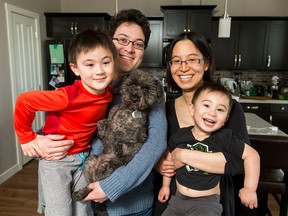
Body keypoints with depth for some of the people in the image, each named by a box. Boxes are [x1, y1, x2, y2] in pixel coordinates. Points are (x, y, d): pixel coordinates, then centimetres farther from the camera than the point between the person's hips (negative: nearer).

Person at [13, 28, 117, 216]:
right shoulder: (68, 96, -31)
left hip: (83, 157, 5)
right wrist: (26, 138, -14)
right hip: (56, 159, -5)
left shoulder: (109, 93, -11)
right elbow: (24, 101, -22)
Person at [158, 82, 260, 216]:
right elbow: (170, 157, 9)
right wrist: (165, 185, 17)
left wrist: (249, 189, -8)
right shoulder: (179, 136, -7)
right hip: (178, 198, 4)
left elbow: (252, 155, -7)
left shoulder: (225, 138, -15)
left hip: (207, 202, -3)